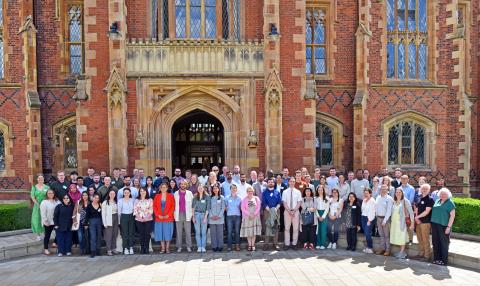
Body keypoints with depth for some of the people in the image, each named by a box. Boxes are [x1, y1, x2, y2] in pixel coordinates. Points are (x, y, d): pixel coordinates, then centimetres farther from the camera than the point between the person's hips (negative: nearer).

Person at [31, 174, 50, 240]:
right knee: (37, 220, 2)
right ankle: (38, 235, 13)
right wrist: (38, 204, -12)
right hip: (37, 206, 0)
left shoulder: (47, 187, 3)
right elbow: (32, 197, -2)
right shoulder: (34, 187, 2)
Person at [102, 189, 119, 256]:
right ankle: (109, 250, 3)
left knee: (115, 235, 9)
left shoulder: (116, 202, 10)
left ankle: (114, 248, 19)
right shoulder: (105, 202, -3)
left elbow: (118, 212, 9)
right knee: (109, 235, -4)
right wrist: (104, 223, -10)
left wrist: (119, 220, 1)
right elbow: (103, 213, -5)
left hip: (116, 219, 4)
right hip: (109, 220, -4)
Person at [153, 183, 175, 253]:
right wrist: (158, 215, -7)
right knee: (160, 233, 5)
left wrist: (168, 215, -11)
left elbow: (173, 206, -2)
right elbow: (154, 206, 5)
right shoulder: (157, 196, 7)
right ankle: (163, 248, 14)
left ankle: (167, 248, 11)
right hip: (159, 218, 2)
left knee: (168, 233, 1)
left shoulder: (171, 196, 1)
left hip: (168, 218, -2)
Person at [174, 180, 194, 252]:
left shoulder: (189, 193, 5)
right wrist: (175, 214, 0)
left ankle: (189, 247, 7)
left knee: (188, 232, 0)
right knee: (179, 232, 5)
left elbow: (192, 204, 3)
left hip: (187, 215, -1)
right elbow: (174, 204, 8)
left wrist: (191, 213, -3)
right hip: (178, 215, 1)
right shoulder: (176, 193, 9)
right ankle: (179, 247, 12)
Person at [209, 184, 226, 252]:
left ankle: (220, 246, 8)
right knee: (213, 233, 2)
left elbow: (223, 208, 1)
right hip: (212, 218, 1)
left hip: (220, 218, -1)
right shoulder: (210, 198, 7)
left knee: (220, 232, 0)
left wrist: (219, 216, -8)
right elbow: (209, 208, 5)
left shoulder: (222, 197, 4)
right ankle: (214, 246, 9)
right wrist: (211, 216, -7)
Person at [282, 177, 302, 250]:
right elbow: (284, 203, -2)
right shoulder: (285, 192, 3)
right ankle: (287, 244, 8)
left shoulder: (298, 192, 4)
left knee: (296, 228, 3)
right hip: (287, 211, -1)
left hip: (296, 211, 1)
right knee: (287, 228, 2)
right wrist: (289, 211, -13)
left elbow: (299, 203, -1)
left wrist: (294, 211, -12)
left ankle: (294, 244, 12)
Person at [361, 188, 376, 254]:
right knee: (365, 233, 7)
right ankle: (368, 246, 16)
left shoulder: (372, 201, -11)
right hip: (363, 217, 7)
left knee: (368, 233, -10)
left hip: (369, 218, -7)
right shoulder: (364, 200, 11)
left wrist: (369, 220, -15)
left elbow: (372, 211, -14)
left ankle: (370, 248, 1)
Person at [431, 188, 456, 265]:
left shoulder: (450, 203, -5)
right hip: (435, 224, 6)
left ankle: (444, 260, 14)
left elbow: (452, 215, -9)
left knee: (444, 244, 3)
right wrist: (432, 223, 12)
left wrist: (449, 227, -14)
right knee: (435, 242, 10)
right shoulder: (437, 201, 12)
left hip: (443, 226, -6)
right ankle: (436, 259, 20)